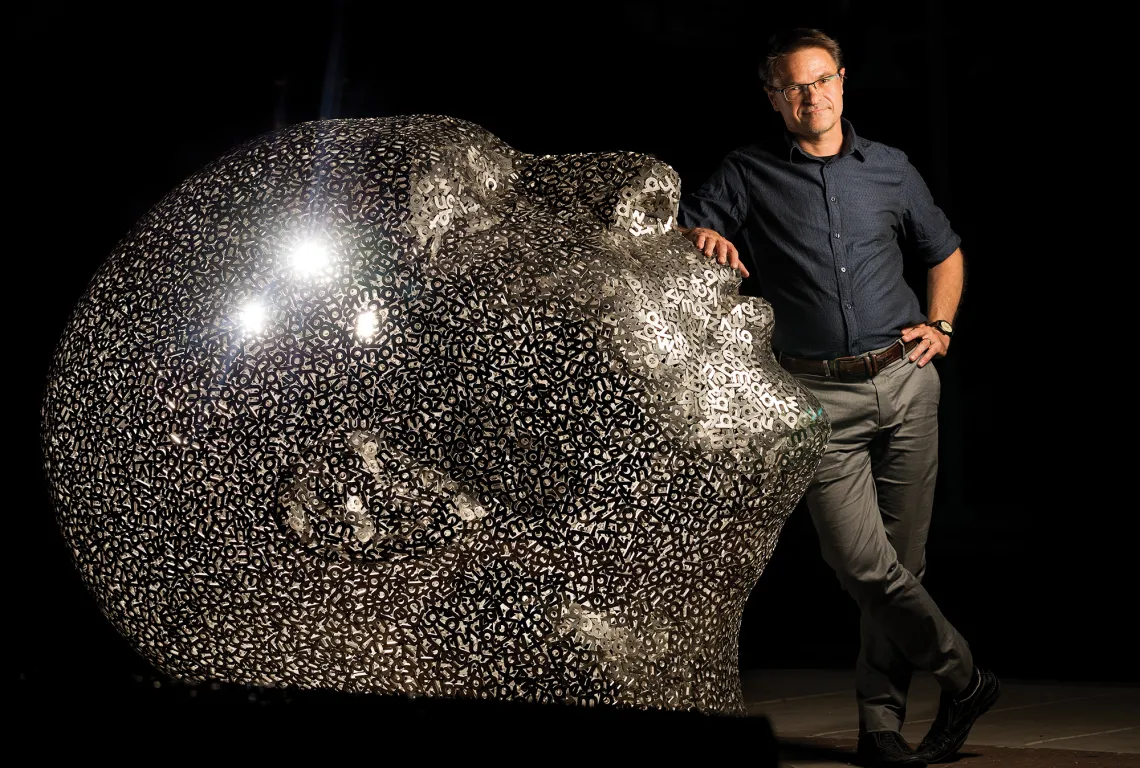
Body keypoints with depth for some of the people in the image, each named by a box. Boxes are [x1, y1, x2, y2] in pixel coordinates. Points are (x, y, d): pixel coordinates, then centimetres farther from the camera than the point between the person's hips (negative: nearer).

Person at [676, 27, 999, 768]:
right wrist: (704, 239, -21)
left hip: (906, 381, 2)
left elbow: (945, 253, 23)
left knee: (904, 560, 3)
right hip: (821, 394, -2)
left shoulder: (890, 169, 12)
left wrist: (940, 326, 9)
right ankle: (964, 678, 9)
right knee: (865, 565, -11)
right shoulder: (749, 174, 5)